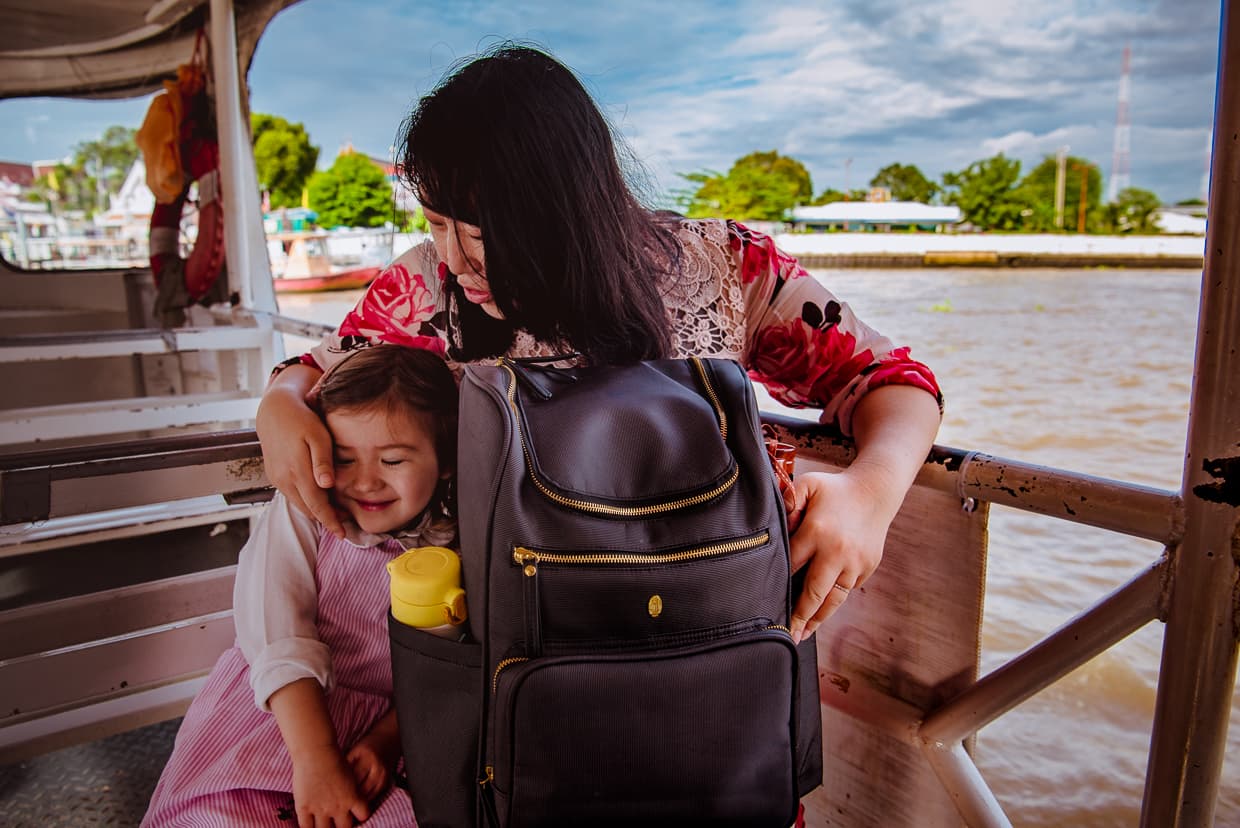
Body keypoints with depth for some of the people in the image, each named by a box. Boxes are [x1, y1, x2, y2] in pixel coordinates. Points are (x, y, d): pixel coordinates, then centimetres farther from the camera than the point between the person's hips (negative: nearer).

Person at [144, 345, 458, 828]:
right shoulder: (300, 514, -9)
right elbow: (279, 644, -17)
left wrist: (384, 739, -21)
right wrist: (316, 759, -25)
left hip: (390, 724, 1)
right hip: (274, 710, 0)